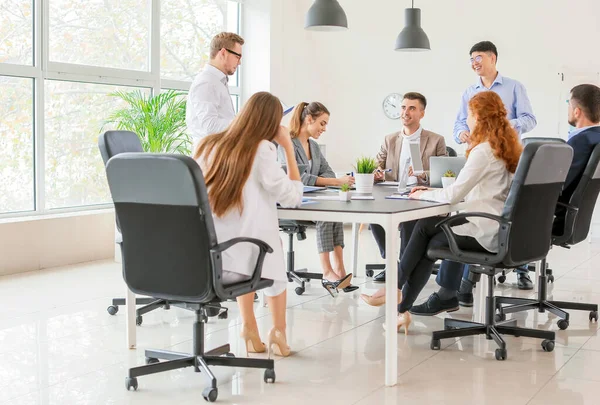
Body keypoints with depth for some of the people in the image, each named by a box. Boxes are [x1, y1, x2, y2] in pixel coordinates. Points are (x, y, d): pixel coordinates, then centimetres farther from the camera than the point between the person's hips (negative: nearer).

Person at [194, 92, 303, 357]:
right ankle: (278, 331, 34)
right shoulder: (260, 149, -8)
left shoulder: (207, 145, 7)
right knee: (272, 256, 31)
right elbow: (293, 197, -1)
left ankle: (249, 329, 34)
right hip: (230, 258, -4)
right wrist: (288, 148, 5)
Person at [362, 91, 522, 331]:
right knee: (434, 239, 14)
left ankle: (396, 288, 17)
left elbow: (454, 195, -18)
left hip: (487, 233, -8)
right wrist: (432, 191, 13)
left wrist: (423, 195, 0)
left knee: (425, 227, 5)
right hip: (501, 228, 8)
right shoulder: (508, 146, 12)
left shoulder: (483, 151, -16)